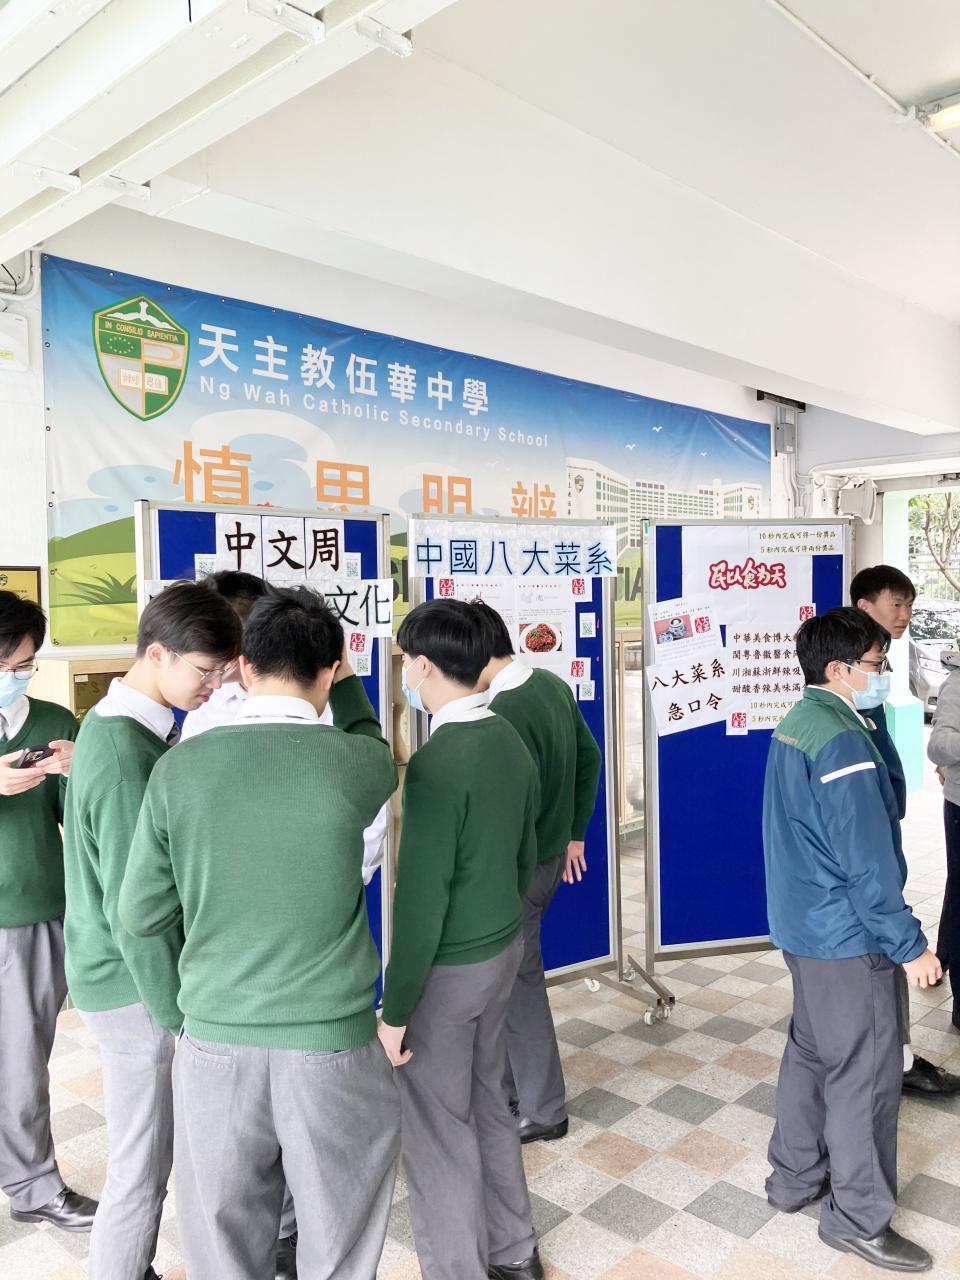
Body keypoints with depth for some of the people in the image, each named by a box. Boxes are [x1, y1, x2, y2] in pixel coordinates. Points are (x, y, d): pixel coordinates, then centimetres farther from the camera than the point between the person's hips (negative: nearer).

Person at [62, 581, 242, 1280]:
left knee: (151, 1155, 22)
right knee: (143, 1169, 7)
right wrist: (178, 1013, -14)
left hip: (123, 972, 9)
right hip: (135, 987, -9)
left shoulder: (120, 724, 4)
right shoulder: (125, 757, -25)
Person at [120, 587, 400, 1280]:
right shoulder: (355, 762, -14)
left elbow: (142, 912, 1)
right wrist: (347, 680, 24)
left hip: (215, 1041, 2)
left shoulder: (179, 766, -8)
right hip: (330, 1043, -2)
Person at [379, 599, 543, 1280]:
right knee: (487, 1102, 24)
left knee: (438, 1133, 10)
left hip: (447, 969, -8)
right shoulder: (512, 740, 0)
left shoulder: (437, 761, -24)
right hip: (504, 949, 8)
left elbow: (421, 897, -23)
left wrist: (396, 1009, -15)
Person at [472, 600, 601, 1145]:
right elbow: (589, 757, 11)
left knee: (519, 981, 8)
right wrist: (574, 832, 19)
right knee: (515, 971, 21)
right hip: (553, 853, 9)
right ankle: (511, 1084, 39)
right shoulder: (552, 683, 2)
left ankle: (543, 1111, 26)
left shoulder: (504, 714, -27)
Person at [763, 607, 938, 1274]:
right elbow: (866, 861, -24)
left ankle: (795, 1177, 35)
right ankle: (859, 1219, 21)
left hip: (804, 923, 9)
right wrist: (910, 944, -15)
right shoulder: (842, 742, -24)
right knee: (866, 1072, 6)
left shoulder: (796, 725, 6)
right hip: (847, 936, -9)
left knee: (811, 1050, 20)